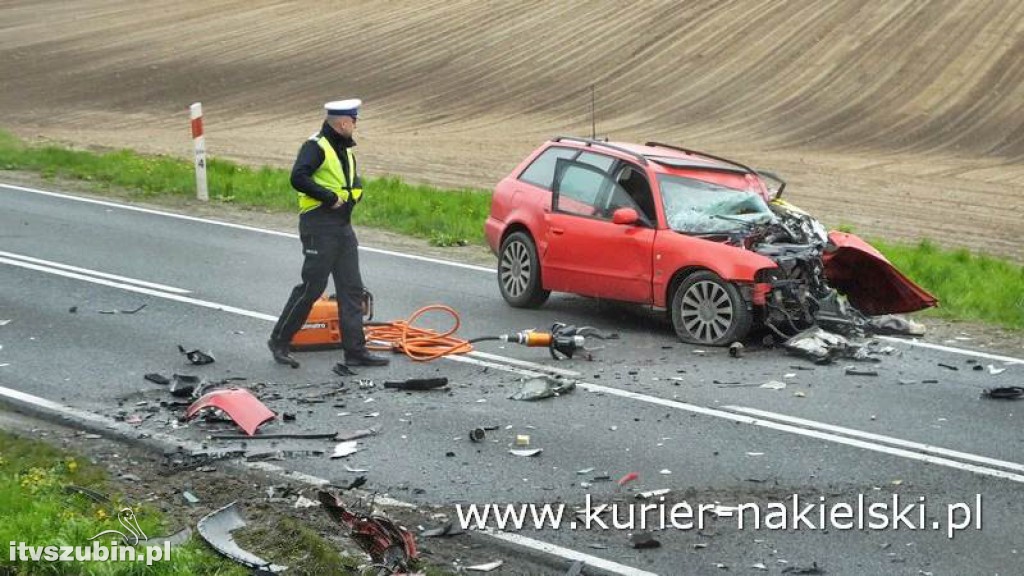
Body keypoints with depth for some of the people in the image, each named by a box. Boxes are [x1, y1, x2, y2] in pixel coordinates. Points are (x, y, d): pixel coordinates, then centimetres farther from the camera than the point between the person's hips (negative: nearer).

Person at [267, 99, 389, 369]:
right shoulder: (316, 146, -13)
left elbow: (356, 182, 26)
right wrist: (330, 197, -20)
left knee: (352, 289, 6)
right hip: (319, 227, -9)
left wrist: (352, 195, 3)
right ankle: (280, 341, 10)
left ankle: (355, 350, 9)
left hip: (343, 227, 9)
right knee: (311, 287, -4)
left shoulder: (345, 149, 16)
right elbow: (298, 178, -26)